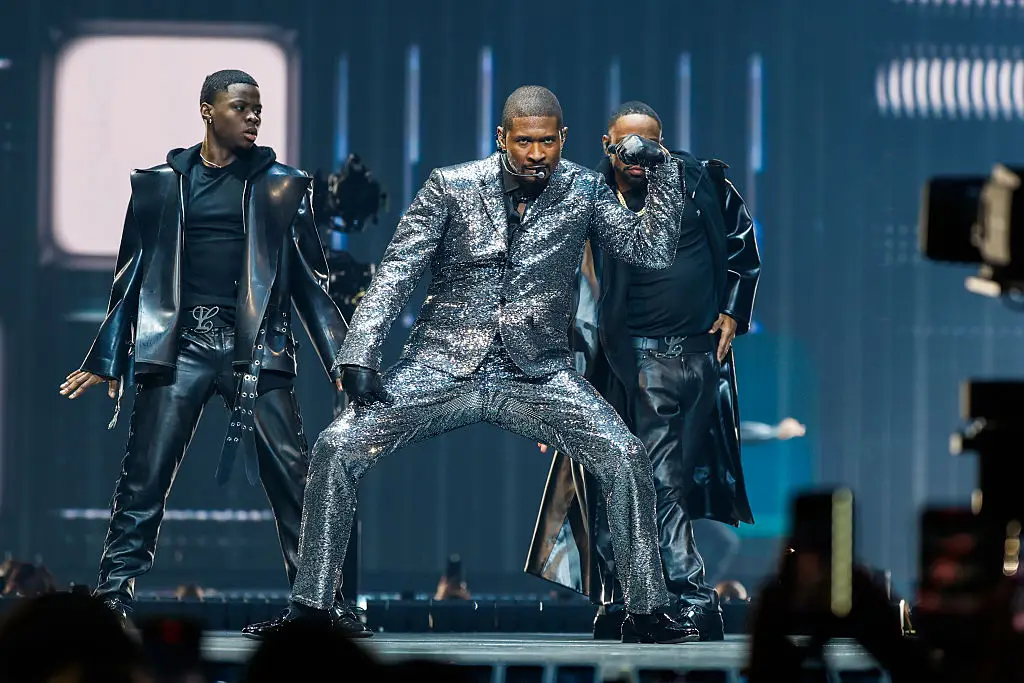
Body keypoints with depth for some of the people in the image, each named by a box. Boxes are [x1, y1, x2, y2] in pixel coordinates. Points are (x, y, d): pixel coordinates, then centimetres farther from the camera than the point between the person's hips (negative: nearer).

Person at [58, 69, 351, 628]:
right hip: (180, 347, 0)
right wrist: (105, 361, 11)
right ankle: (113, 595, 0)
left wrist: (342, 363, 6)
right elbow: (131, 278, 14)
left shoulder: (281, 186, 10)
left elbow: (310, 280, 11)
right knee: (144, 477, -5)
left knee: (292, 473, -8)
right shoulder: (160, 184, 11)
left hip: (256, 350, 0)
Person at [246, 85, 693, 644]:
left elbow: (653, 252, 0)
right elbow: (396, 272, -4)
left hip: (537, 376, 1)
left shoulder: (583, 192, 3)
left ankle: (645, 613, -6)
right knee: (336, 449, -16)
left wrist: (662, 170, -12)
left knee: (626, 459, -20)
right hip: (442, 367, 0)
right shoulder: (451, 188, -2)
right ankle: (309, 607, -3)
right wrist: (359, 356, -15)